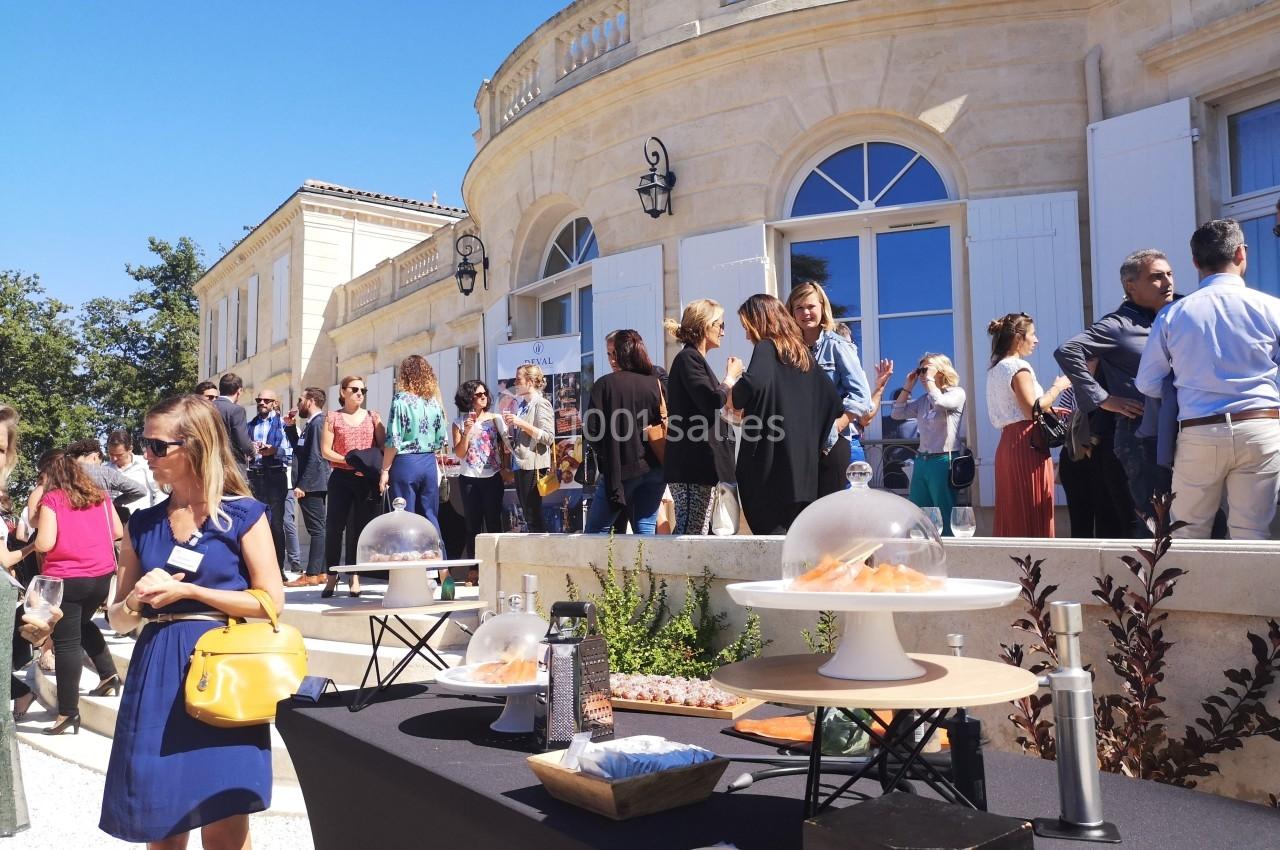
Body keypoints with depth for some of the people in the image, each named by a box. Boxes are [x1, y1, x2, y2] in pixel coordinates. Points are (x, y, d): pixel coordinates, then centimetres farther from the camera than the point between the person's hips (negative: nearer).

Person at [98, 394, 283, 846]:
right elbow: (118, 619, 16)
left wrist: (185, 591, -9)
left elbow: (271, 601, -7)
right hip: (155, 673, 4)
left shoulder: (243, 515, -3)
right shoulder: (142, 524, 10)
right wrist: (135, 601, -7)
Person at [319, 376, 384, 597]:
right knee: (334, 526, -3)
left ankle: (355, 577, 8)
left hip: (367, 479, 1)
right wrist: (348, 460, -13)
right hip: (341, 478, -1)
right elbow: (325, 451, 1)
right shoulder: (333, 417, 8)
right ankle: (332, 577, 7)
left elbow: (384, 446, 5)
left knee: (361, 527, 1)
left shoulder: (372, 417, 11)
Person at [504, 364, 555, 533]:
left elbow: (548, 437, -19)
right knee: (527, 514, 12)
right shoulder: (521, 405, 15)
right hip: (520, 464, 9)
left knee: (533, 515, -6)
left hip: (533, 465, -9)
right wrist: (510, 424, 8)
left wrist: (521, 423, -20)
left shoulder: (541, 404, -8)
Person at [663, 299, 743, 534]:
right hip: (690, 464, -10)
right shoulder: (688, 358, -8)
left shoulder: (695, 359, 22)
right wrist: (730, 378, -2)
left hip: (700, 464, 10)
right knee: (690, 533, -13)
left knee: (698, 533, 8)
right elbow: (712, 402, -18)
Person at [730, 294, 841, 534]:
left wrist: (735, 399, -9)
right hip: (804, 465, 8)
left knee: (769, 532, -6)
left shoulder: (766, 348, -5)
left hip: (770, 462, -8)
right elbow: (835, 404, 17)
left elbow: (754, 382, -26)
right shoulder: (803, 352, 17)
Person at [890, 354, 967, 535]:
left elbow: (938, 402, -23)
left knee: (945, 519, 0)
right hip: (921, 460, 7)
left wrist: (929, 379, -9)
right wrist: (909, 386, 10)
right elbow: (897, 413, 12)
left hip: (943, 461, -7)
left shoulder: (957, 393, -3)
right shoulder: (923, 400, 15)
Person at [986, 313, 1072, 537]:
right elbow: (1031, 409, -18)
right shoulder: (1018, 366, -9)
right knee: (1034, 512, -7)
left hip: (1007, 444, 9)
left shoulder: (996, 369, 18)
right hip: (1027, 444, -9)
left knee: (1013, 514, 9)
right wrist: (1058, 387, -7)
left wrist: (1048, 410, 19)